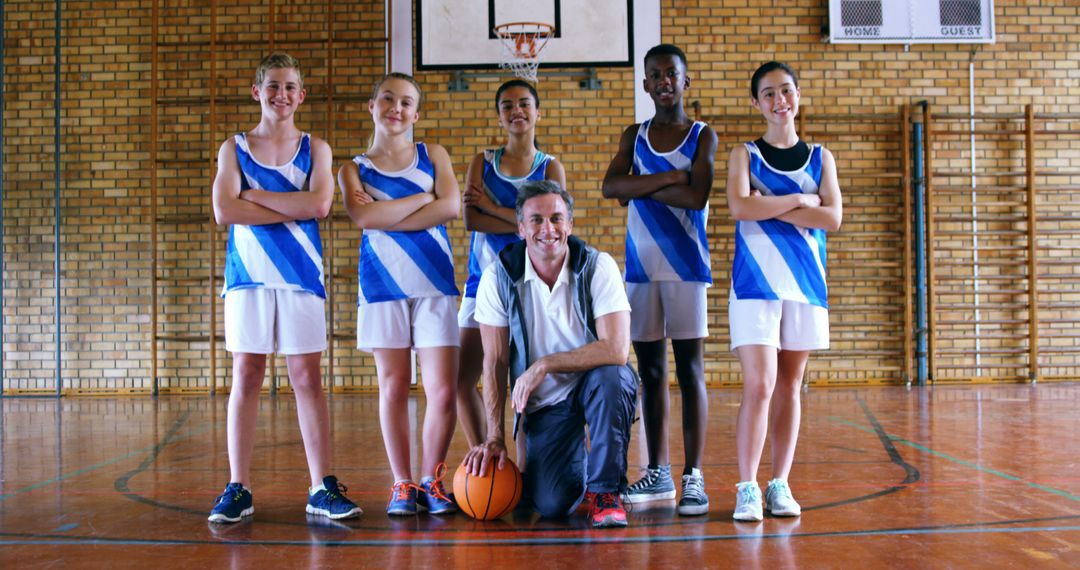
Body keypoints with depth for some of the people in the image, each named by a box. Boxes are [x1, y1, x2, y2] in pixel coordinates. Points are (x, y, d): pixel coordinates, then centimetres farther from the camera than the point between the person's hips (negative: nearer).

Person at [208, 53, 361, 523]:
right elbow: (224, 211, -8)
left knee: (307, 379, 2)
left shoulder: (315, 148, 9)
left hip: (300, 275, 0)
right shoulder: (235, 147, 8)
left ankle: (322, 489, 7)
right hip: (248, 274, 0)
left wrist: (256, 195, -9)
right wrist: (293, 210, -11)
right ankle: (238, 489, 8)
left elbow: (319, 204, -10)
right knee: (246, 377, 2)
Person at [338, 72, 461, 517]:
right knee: (393, 388, 4)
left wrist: (387, 218, -10)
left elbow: (451, 206, -6)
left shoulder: (432, 155, 12)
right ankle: (402, 485, 15)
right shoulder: (353, 170, 10)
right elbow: (363, 217, -10)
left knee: (443, 391, -5)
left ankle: (431, 480, 12)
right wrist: (423, 198, -9)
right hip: (382, 284, 0)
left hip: (434, 283, 0)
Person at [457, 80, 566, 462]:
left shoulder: (550, 168, 6)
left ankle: (523, 474, 8)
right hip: (484, 281, 2)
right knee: (461, 379, -1)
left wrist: (492, 208, -9)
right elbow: (470, 219, -6)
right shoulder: (483, 163, 9)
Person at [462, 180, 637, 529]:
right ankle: (575, 459, 22)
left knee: (610, 374, -36)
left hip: (596, 387, -1)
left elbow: (617, 349, -24)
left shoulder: (598, 267, -14)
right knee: (551, 505, -16)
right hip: (544, 403, 1)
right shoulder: (499, 277, -9)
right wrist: (494, 437, -9)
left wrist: (544, 364, -26)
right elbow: (495, 363, -5)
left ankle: (606, 489, -14)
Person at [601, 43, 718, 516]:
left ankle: (694, 476, -1)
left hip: (685, 266, -4)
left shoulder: (702, 136, 2)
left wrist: (640, 188, -9)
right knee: (650, 370, 7)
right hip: (640, 266, 4)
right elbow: (610, 186, -7)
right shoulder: (635, 136, 12)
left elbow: (696, 197, -15)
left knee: (689, 369, -4)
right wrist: (671, 177, -14)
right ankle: (658, 472, 16)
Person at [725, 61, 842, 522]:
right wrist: (800, 200, -9)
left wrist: (770, 207, -10)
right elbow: (740, 207, -14)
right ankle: (747, 488, -3)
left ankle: (780, 484, 14)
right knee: (759, 384, -11)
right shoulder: (744, 154, 5)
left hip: (804, 280, 3)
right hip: (756, 281, -3)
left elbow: (832, 218, -3)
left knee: (789, 385, 7)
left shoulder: (820, 157, 11)